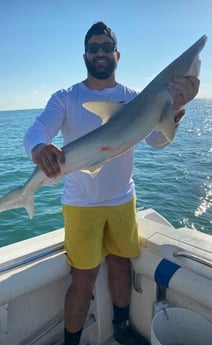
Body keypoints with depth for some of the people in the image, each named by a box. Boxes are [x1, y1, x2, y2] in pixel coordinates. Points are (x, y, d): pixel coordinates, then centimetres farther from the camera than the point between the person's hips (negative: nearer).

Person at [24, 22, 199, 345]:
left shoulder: (132, 97, 2)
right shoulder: (65, 98, -4)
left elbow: (157, 140, -9)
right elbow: (36, 130, -17)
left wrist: (174, 109, -31)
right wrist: (39, 148, -42)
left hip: (123, 200, 3)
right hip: (81, 204, -2)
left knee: (121, 264, 17)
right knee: (84, 279, 4)